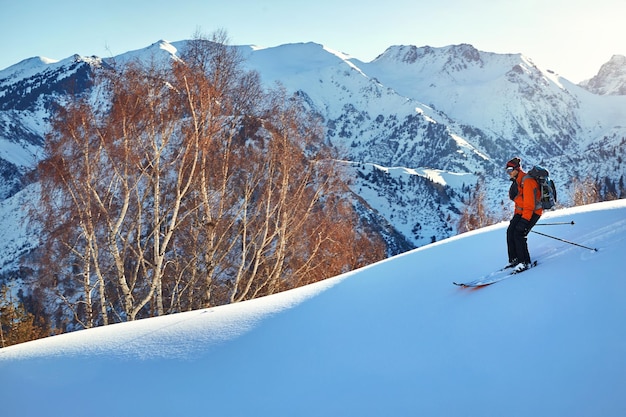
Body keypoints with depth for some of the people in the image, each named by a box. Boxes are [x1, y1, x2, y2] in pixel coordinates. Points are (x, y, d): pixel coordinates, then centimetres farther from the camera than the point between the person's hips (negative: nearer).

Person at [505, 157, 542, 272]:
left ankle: (525, 262, -11)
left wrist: (525, 219, -28)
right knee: (510, 231, -1)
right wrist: (516, 215, 18)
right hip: (521, 211, 10)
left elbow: (529, 203, -25)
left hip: (532, 212, -9)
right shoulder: (516, 182, 13)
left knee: (518, 233, -18)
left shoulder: (527, 181, -20)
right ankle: (514, 259, 6)